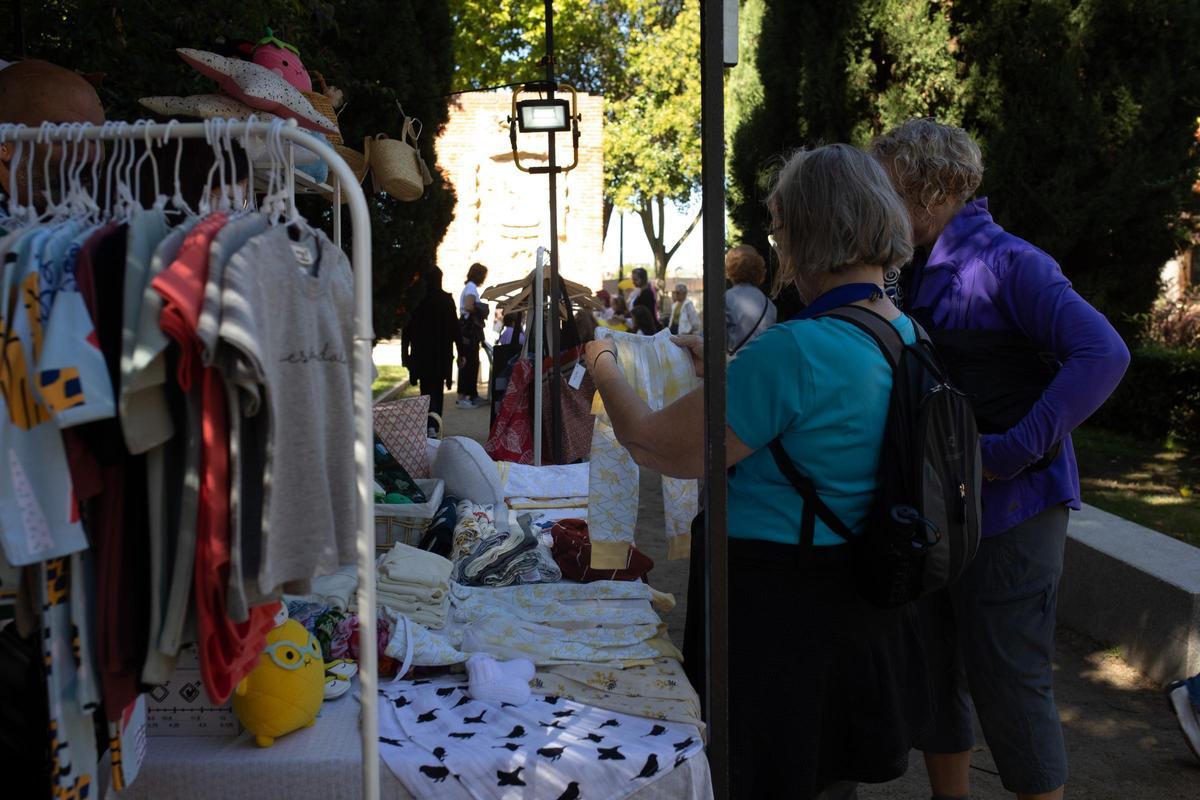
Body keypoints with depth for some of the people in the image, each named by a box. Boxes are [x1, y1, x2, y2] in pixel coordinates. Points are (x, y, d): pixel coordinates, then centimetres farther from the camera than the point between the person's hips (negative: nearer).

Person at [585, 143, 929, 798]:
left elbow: (654, 447, -20)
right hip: (864, 615, 8)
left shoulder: (797, 349, -27)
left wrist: (603, 365, -2)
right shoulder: (909, 338, 1)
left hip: (775, 612, -8)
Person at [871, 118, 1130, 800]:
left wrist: (1009, 452, -27)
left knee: (1008, 683, 1)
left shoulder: (1007, 263, -15)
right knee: (934, 673, 17)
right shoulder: (920, 275, 10)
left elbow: (1103, 354, -25)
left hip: (1006, 511, -8)